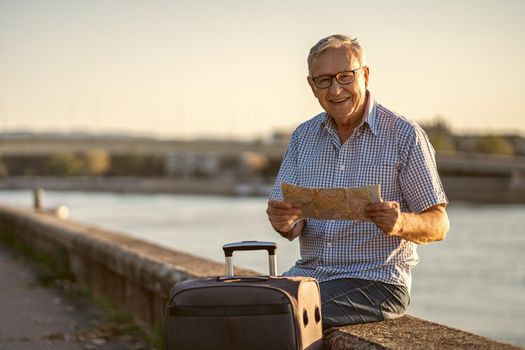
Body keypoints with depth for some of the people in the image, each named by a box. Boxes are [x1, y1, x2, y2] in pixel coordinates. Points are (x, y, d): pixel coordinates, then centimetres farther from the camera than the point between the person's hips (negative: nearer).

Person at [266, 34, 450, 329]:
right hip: (309, 271, 5)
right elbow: (292, 227, 9)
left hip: (376, 279, -5)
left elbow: (438, 225, -4)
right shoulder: (303, 136, 12)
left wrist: (400, 223, -26)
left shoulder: (404, 135, -4)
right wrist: (284, 222, -16)